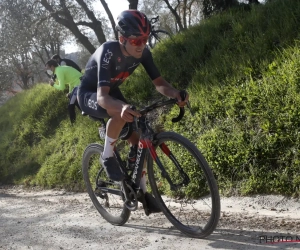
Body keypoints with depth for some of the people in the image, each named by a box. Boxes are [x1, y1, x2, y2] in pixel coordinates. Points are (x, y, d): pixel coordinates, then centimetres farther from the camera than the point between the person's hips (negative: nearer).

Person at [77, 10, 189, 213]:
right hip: (90, 94, -6)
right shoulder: (108, 52, -36)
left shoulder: (143, 52, -19)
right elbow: (102, 97, -45)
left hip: (112, 91, 6)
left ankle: (141, 189, 10)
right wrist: (123, 107, -67)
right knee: (120, 114, -38)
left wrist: (176, 94, -40)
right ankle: (108, 156, -14)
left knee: (137, 137, -4)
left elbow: (159, 83, -16)